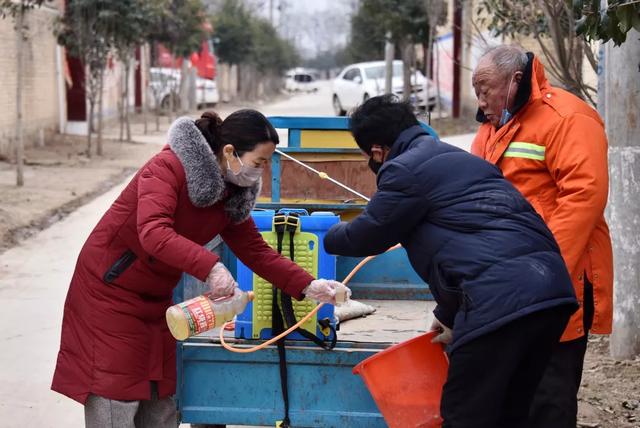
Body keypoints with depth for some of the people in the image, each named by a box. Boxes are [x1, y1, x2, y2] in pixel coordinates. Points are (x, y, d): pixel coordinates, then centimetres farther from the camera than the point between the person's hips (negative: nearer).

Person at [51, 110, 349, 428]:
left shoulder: (232, 194, -1)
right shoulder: (168, 167, -23)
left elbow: (256, 251, 3)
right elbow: (153, 233, -37)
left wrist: (308, 287, -8)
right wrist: (210, 267, -45)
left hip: (155, 296, 8)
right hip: (109, 290, -8)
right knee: (117, 401, -8)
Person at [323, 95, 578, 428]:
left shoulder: (405, 170, 0)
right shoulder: (459, 159, 29)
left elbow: (368, 235, 10)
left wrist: (328, 237, 32)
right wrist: (450, 316, 38)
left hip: (500, 299, -9)